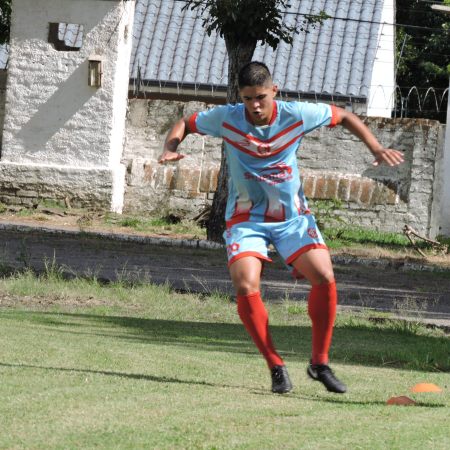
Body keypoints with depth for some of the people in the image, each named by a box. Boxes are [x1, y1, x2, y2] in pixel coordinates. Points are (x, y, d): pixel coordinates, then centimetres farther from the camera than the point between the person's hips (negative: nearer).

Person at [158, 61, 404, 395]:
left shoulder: (296, 115, -12)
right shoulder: (226, 118, -12)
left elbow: (344, 117, 4)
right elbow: (185, 124, 4)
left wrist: (376, 148, -5)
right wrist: (170, 149, -16)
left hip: (292, 216, 1)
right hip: (246, 218, -1)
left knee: (324, 277, -18)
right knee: (245, 286, -23)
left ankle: (320, 363, -1)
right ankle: (276, 367, -7)